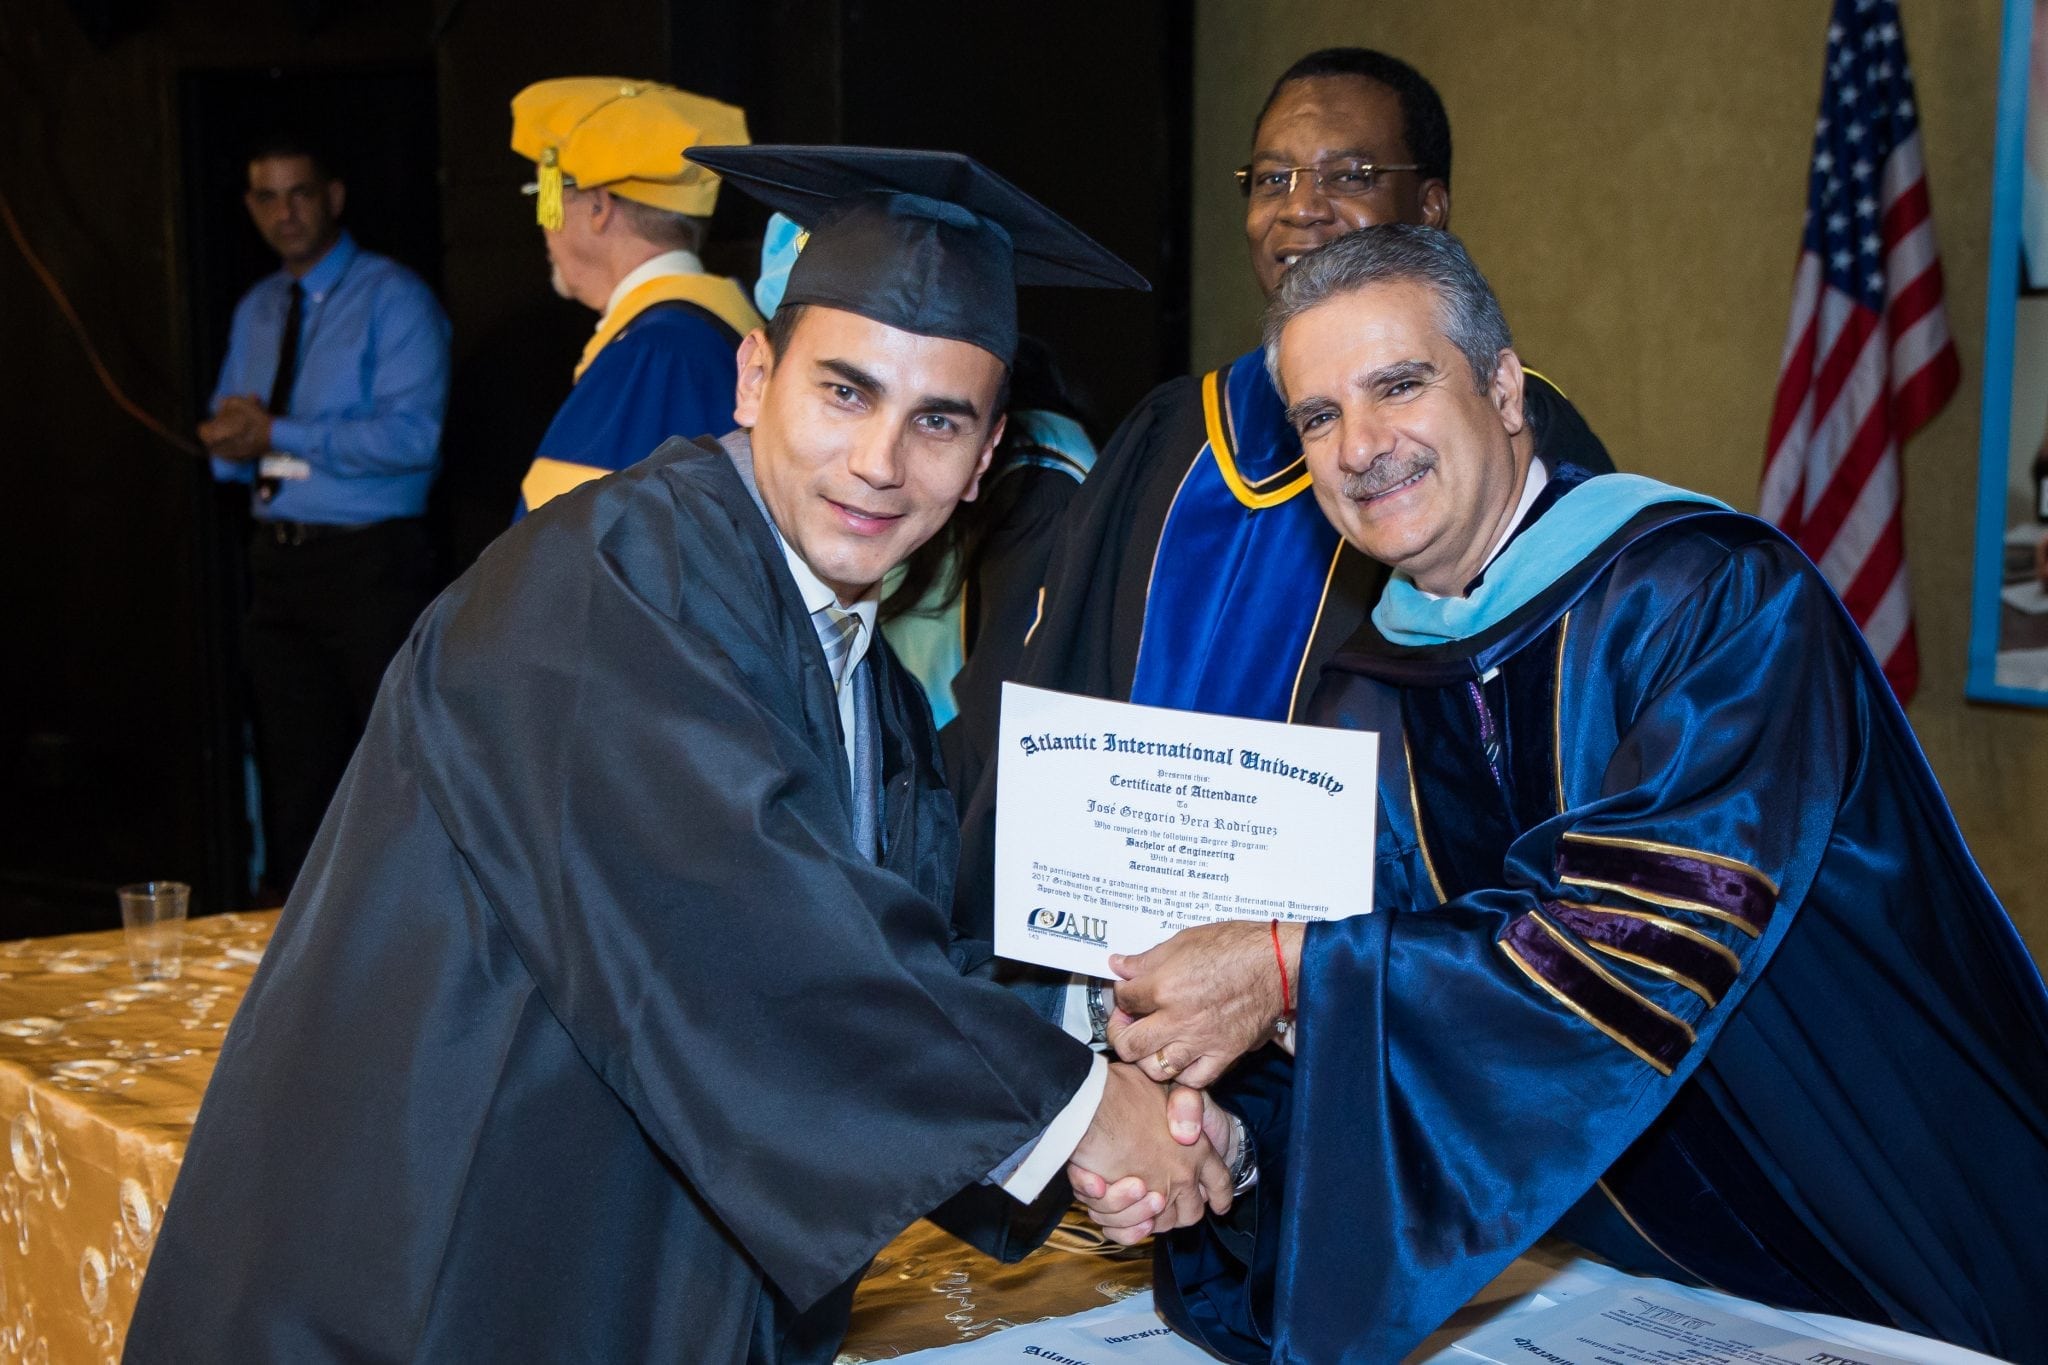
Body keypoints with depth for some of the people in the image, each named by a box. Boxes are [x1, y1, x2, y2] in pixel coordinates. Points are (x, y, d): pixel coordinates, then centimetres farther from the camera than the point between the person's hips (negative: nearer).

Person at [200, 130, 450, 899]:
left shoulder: (392, 299, -6)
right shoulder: (255, 311, 16)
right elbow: (228, 445, 17)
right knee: (293, 770, 13)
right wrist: (233, 443, -7)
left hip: (371, 565, -7)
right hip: (278, 562, 7)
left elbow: (411, 436, -19)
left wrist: (281, 436, -17)